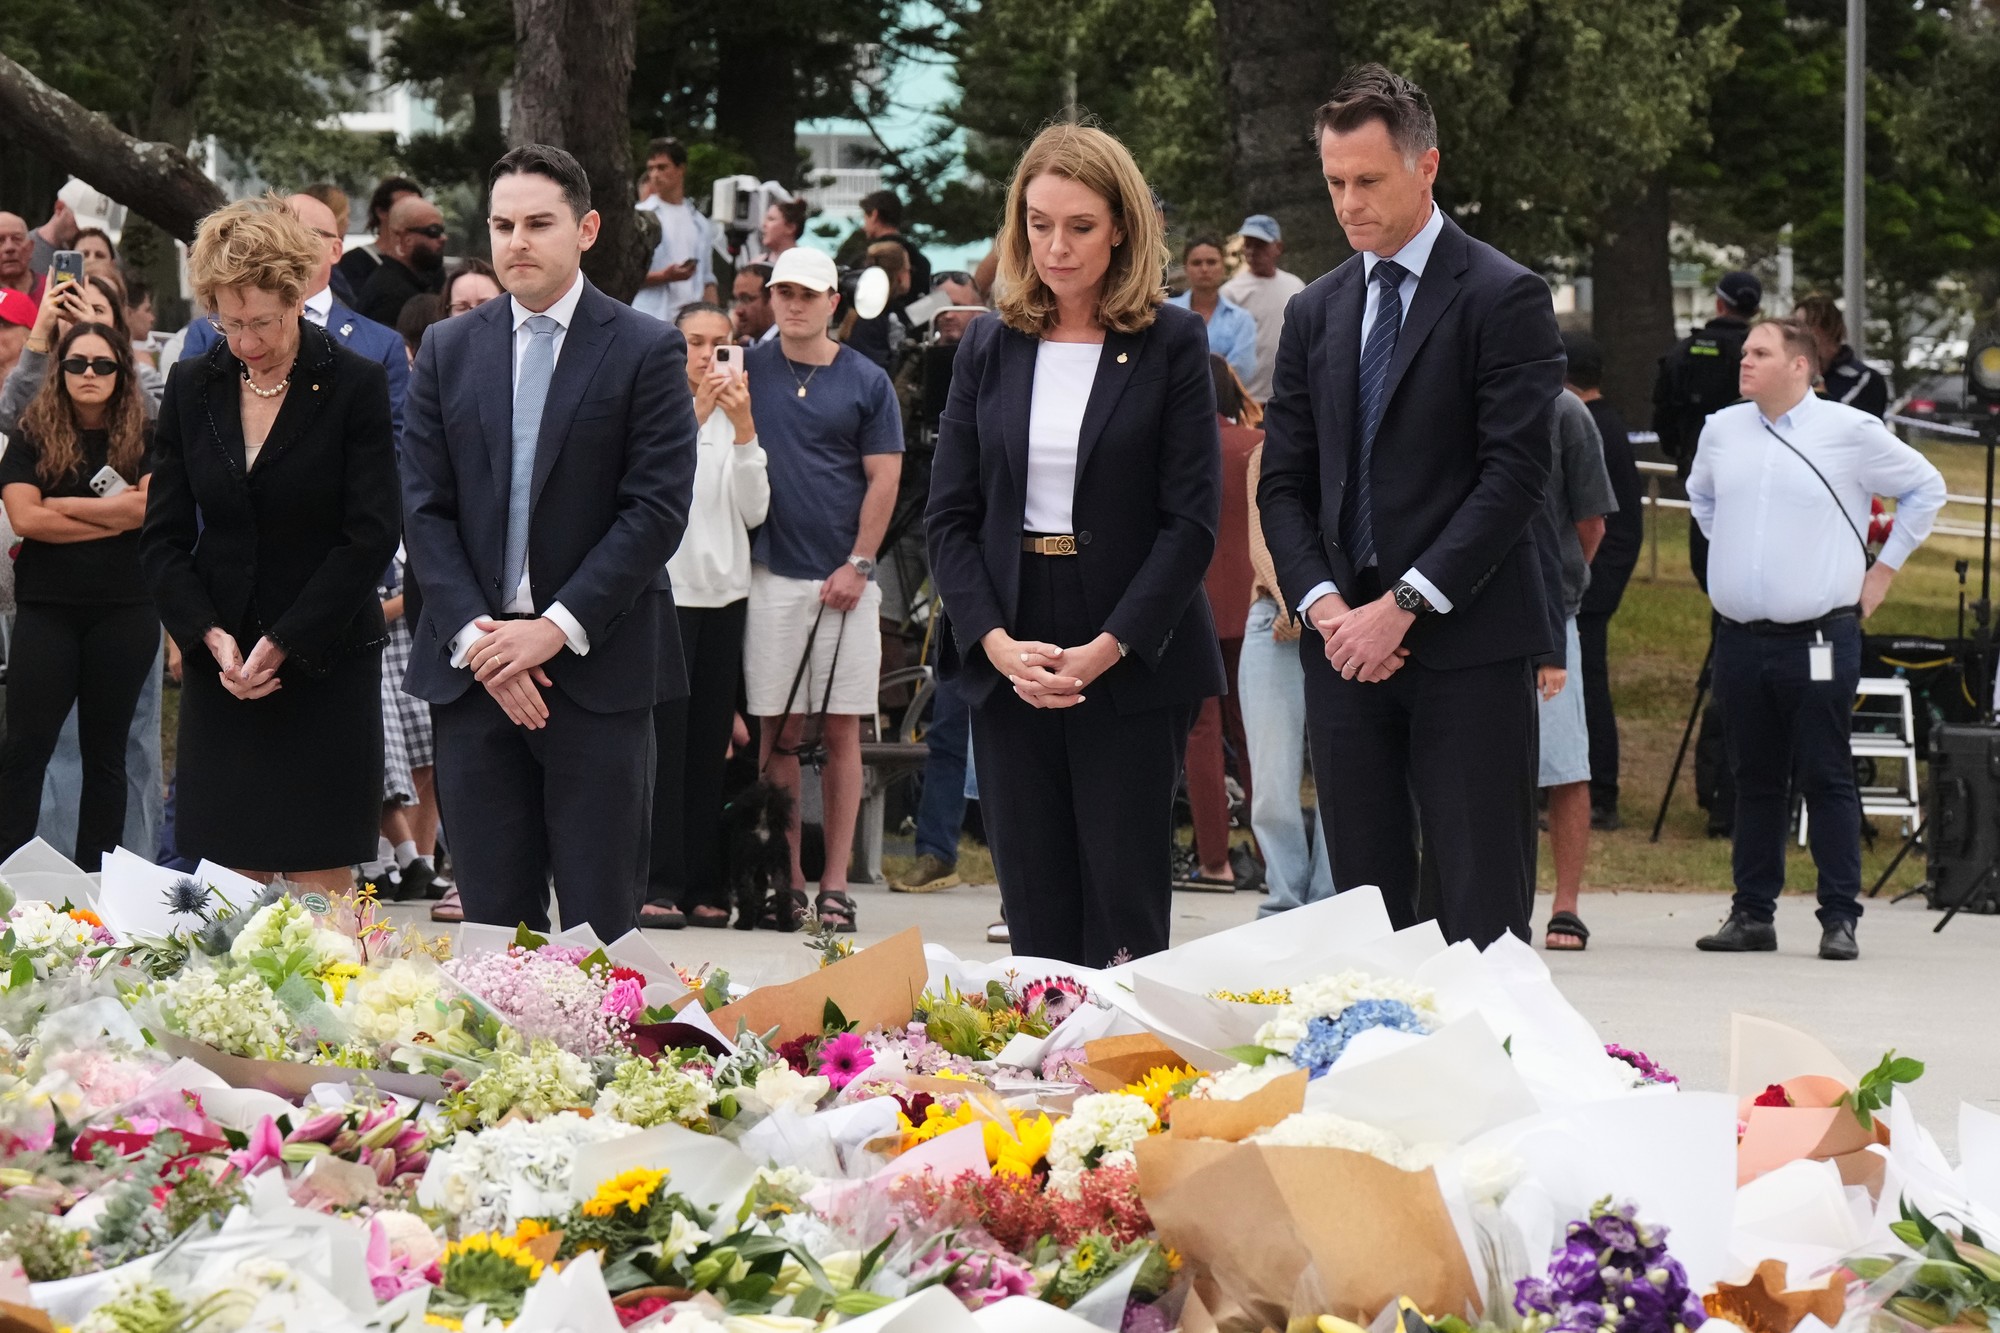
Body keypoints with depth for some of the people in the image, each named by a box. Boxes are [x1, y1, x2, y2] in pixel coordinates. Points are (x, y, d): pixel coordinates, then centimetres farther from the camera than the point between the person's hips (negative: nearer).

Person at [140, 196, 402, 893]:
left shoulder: (356, 385, -4)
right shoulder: (192, 387, 7)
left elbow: (370, 538, -7)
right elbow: (163, 538, 7)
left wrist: (283, 645, -12)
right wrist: (211, 637, -9)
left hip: (325, 663, -3)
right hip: (220, 663, 3)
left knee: (319, 884, -4)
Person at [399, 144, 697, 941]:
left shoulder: (646, 351, 1)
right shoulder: (448, 350, 11)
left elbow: (657, 509, -7)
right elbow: (424, 508, 6)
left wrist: (557, 629, -14)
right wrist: (474, 636, -8)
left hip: (597, 668, -3)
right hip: (472, 667, 3)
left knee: (599, 923, -2)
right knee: (492, 921, 4)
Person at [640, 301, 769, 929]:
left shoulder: (733, 417, 14)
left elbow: (754, 510, 4)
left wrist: (743, 428, -6)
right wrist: (697, 413, -19)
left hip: (724, 590, 5)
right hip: (664, 588, -5)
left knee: (710, 745, 4)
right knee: (663, 739, -9)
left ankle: (703, 885, 7)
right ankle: (658, 884, -10)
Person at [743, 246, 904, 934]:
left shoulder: (866, 381, 4)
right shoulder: (747, 371, 7)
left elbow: (884, 478, 2)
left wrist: (857, 565, -5)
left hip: (845, 578, -1)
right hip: (771, 573, 1)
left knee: (841, 731, 0)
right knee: (778, 733, 1)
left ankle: (835, 883, 3)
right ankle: (787, 881, 5)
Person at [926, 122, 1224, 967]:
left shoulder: (1172, 343, -1)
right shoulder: (989, 346, 10)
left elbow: (1191, 520, -5)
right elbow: (950, 515, 7)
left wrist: (1107, 649, -14)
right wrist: (997, 642, -8)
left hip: (1133, 667, -3)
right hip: (1007, 667, 3)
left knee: (1123, 909, -4)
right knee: (1036, 915, 3)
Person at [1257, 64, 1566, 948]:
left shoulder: (1504, 299, -3)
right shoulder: (1316, 313, 16)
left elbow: (1515, 475, -10)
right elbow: (1283, 483, 14)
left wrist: (1404, 607, -15)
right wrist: (1324, 605, -4)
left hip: (1466, 645, -5)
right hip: (1346, 648, 5)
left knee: (1482, 910, -6)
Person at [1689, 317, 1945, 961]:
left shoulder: (1850, 431, -4)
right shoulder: (1721, 431, 10)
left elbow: (1925, 487, 7)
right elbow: (1701, 494, 31)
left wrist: (1884, 569, 6)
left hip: (1820, 637, -4)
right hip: (1741, 637, 4)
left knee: (1826, 779, -4)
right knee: (1755, 780, 9)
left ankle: (1840, 917, -2)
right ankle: (1753, 914, 14)